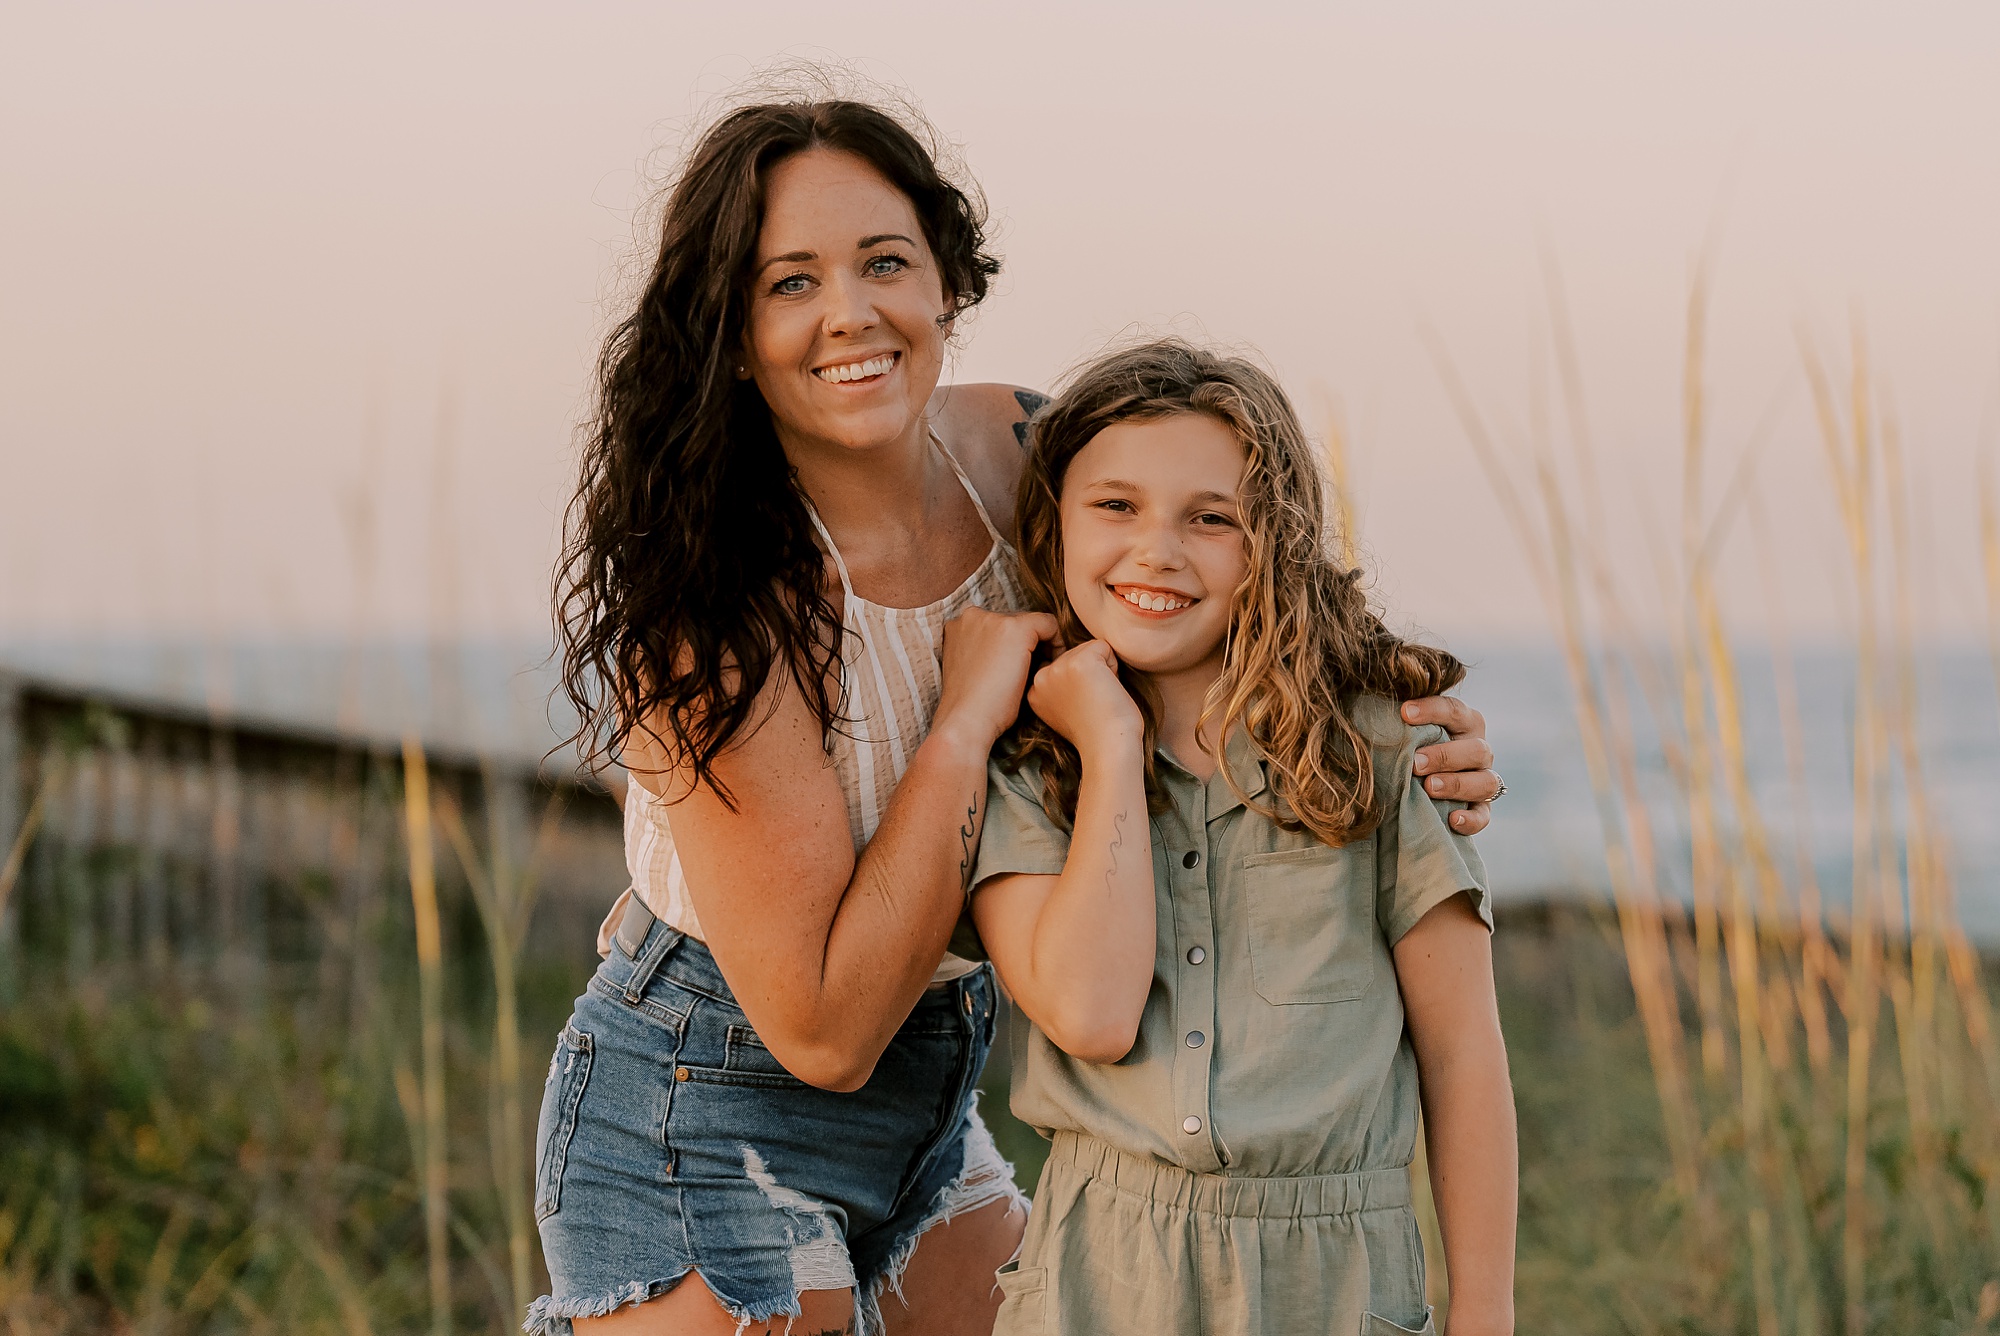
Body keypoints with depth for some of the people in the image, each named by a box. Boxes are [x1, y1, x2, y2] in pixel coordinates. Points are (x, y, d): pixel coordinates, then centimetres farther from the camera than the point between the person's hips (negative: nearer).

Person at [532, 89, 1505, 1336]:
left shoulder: (1016, 450, -9)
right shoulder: (712, 617, -27)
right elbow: (824, 1029, -25)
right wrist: (967, 726, -26)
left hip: (928, 1105, 7)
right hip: (701, 1132, -7)